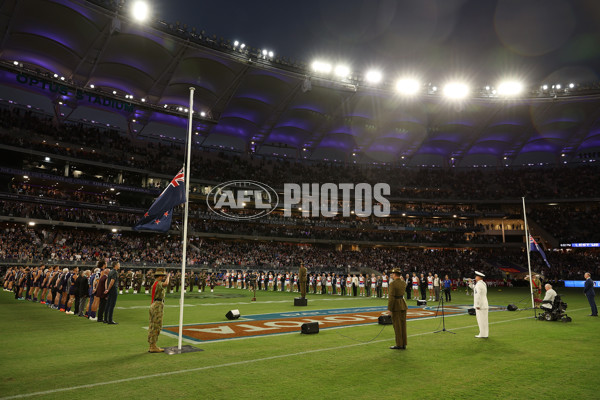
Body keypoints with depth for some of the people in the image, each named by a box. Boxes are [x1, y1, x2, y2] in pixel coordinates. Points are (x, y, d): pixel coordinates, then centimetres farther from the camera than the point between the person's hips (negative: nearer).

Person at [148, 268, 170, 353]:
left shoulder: (154, 283, 16)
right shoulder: (158, 283, -15)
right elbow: (166, 284, -34)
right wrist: (168, 277, -19)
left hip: (153, 305, 10)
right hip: (158, 305, -10)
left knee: (152, 326, 11)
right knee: (156, 326, -6)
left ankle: (152, 346, 17)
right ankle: (153, 347, -3)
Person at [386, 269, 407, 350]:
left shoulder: (393, 283, -16)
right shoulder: (404, 283, 5)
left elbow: (391, 297, -20)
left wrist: (389, 309, -16)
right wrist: (402, 279, 21)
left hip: (396, 305, -7)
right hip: (403, 304, 7)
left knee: (397, 325, 0)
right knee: (403, 325, 11)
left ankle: (399, 345, 4)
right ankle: (403, 344, 15)